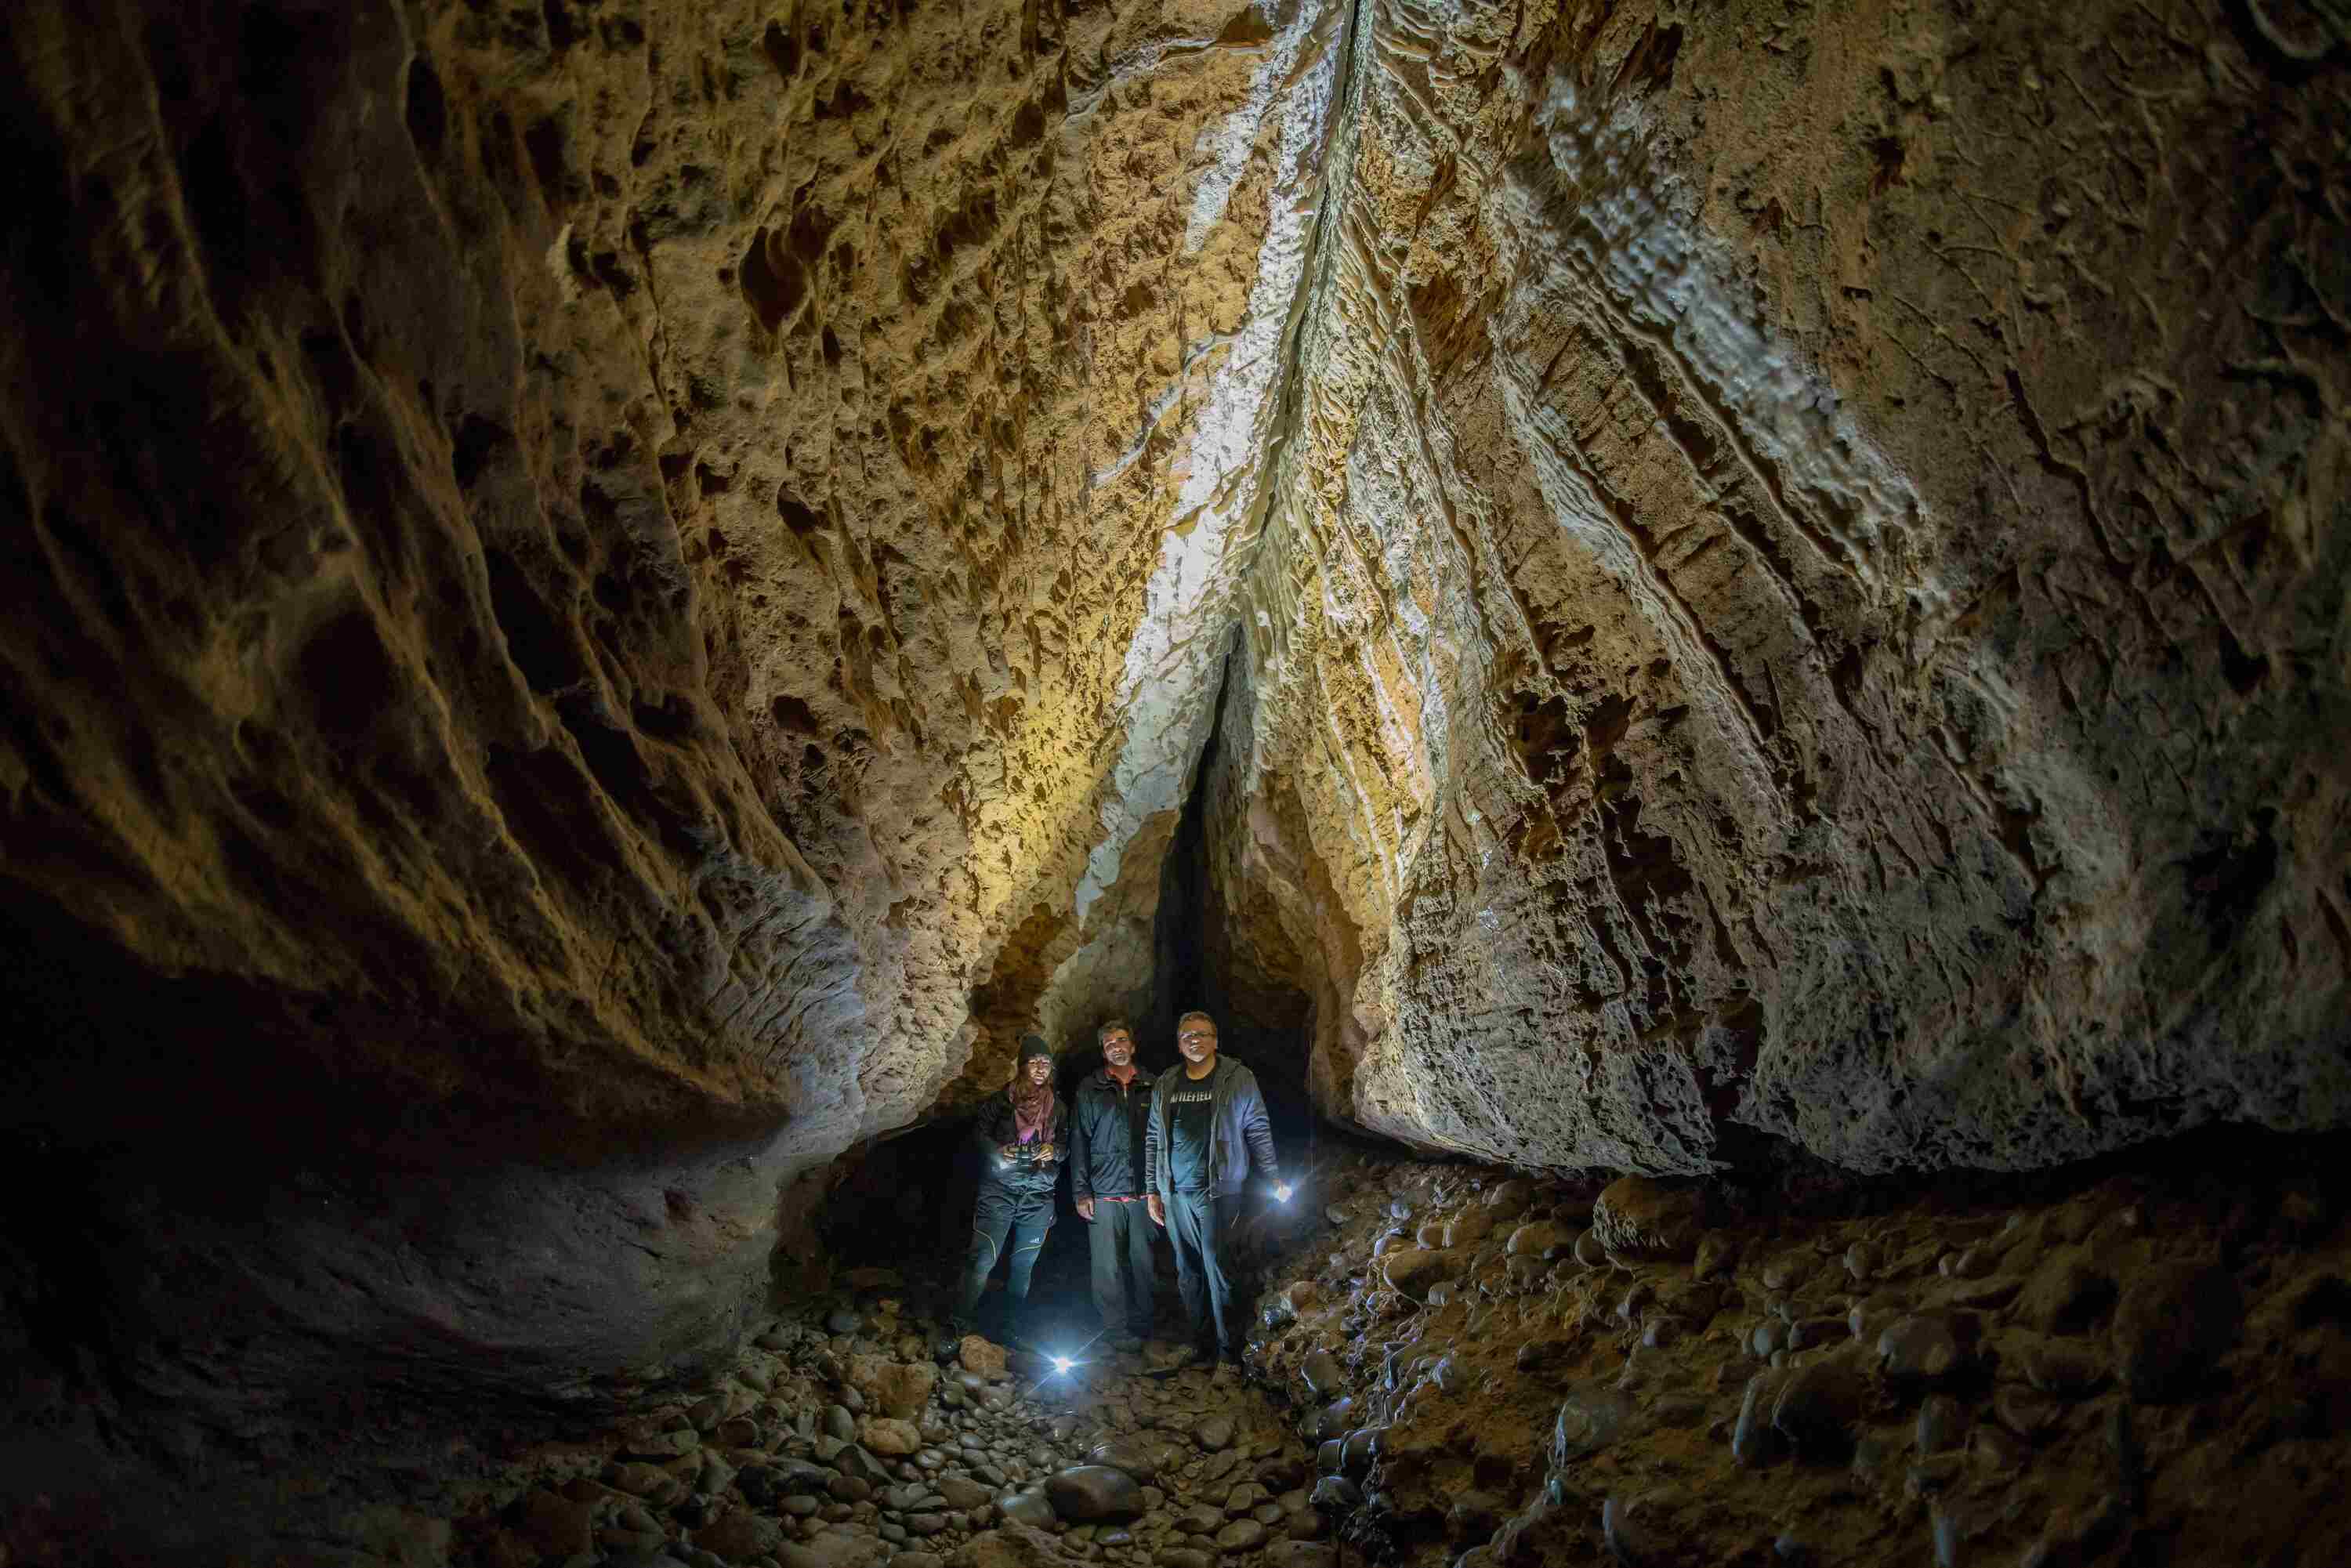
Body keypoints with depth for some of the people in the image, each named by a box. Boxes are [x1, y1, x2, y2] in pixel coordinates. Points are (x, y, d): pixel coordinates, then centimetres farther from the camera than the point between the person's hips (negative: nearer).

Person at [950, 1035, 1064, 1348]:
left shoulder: (1057, 1106, 10)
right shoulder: (1002, 1100, 1)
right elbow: (979, 1134, 3)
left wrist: (1054, 1151, -8)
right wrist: (997, 1151, -15)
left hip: (1039, 1197, 4)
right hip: (999, 1191, -3)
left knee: (1023, 1265, 10)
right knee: (982, 1259, -14)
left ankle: (1011, 1330, 23)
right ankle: (962, 1326, -7)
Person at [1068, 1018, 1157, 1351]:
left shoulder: (1150, 1087, 9)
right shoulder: (1090, 1089, 5)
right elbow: (1079, 1142, 3)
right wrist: (1081, 1192, -3)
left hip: (1143, 1194, 2)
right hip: (1105, 1194, -1)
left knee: (1143, 1263, 6)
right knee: (1108, 1266, -2)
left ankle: (1142, 1328, 17)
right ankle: (1117, 1331, 6)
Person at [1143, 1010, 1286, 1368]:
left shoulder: (1238, 1079, -1)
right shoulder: (1165, 1086, 10)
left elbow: (1258, 1130, 1)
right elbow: (1153, 1139, 14)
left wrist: (1273, 1177, -4)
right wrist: (1152, 1191, 11)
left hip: (1218, 1191, -4)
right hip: (1175, 1195, 4)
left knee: (1217, 1272, -6)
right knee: (1188, 1271, 10)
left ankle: (1229, 1350, 3)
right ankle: (1200, 1341, 22)